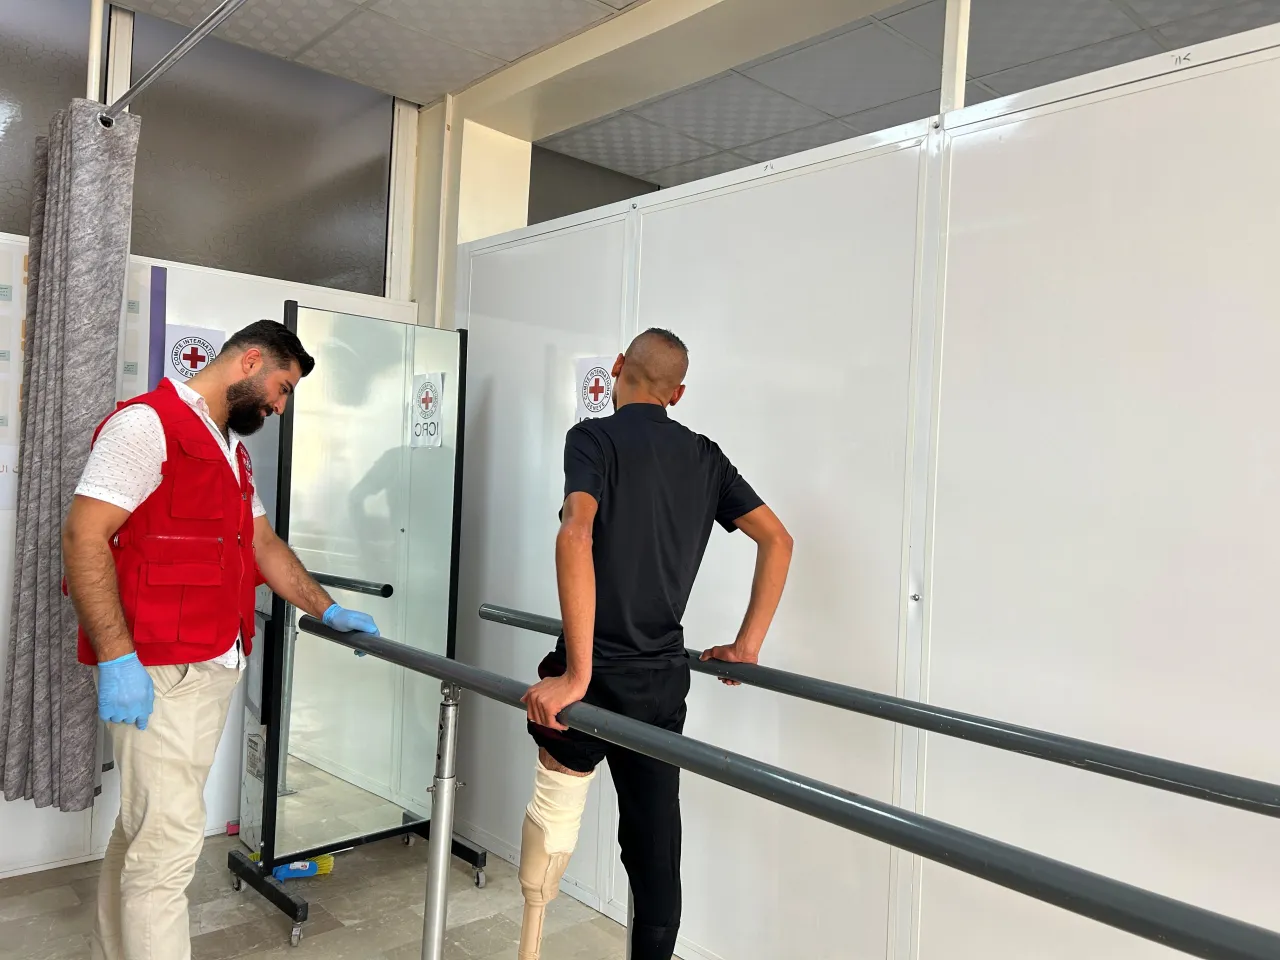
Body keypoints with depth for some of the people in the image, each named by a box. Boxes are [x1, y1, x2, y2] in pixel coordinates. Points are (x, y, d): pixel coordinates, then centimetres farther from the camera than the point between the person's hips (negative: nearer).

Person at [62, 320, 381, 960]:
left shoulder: (232, 448, 19)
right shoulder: (148, 423, -10)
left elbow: (262, 543, 24)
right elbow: (83, 536, -16)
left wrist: (327, 611, 18)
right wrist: (116, 659, -21)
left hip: (215, 666, 9)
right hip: (155, 671, -9)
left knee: (146, 828, 17)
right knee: (169, 840, -5)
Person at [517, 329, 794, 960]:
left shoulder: (595, 438, -9)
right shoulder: (704, 456, 7)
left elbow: (576, 534, -26)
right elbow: (777, 539, 7)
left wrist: (577, 673, -27)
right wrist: (747, 646, 9)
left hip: (595, 673, -3)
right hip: (664, 677, 4)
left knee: (555, 802, 19)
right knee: (655, 841, 14)